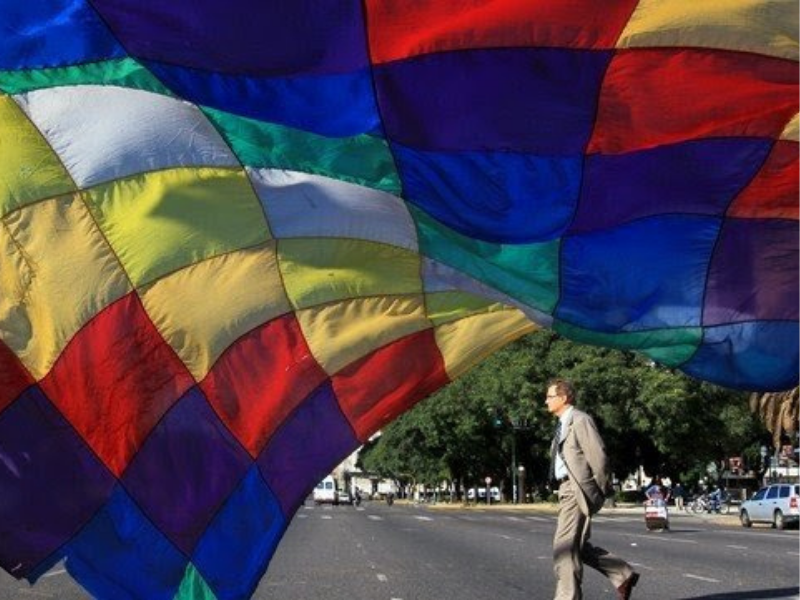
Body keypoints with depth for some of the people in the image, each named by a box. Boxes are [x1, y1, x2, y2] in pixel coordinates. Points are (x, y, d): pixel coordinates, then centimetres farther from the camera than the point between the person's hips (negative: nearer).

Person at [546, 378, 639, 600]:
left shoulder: (580, 420, -10)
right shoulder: (562, 424, 19)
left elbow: (598, 455, -15)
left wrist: (602, 489, -12)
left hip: (578, 491, -10)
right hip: (566, 490, 10)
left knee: (564, 547, -8)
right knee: (576, 546, 12)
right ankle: (623, 574, 19)